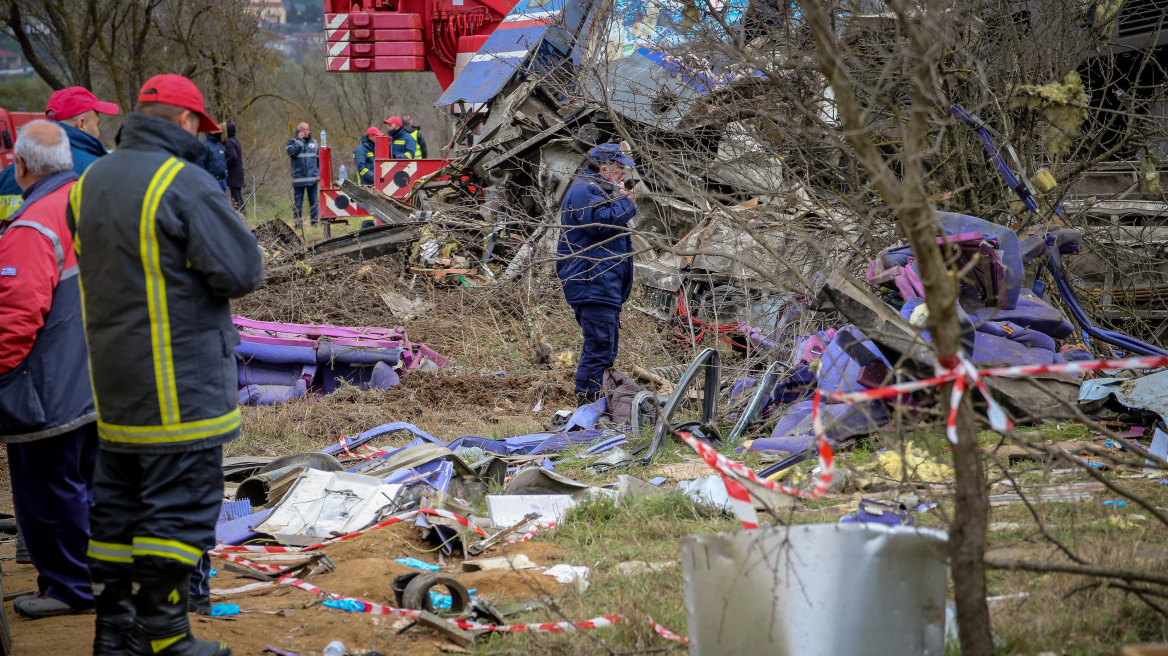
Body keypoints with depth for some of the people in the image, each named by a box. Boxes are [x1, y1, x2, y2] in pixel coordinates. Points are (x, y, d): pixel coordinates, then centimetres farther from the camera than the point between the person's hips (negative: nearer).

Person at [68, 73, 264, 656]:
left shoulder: (89, 183, 9)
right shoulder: (185, 184, -17)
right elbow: (242, 272, -18)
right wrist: (198, 274, 3)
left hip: (113, 384, 8)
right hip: (179, 387, -8)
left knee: (118, 503, 15)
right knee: (180, 506, 0)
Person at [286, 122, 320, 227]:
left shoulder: (314, 143, 14)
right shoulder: (292, 142, 5)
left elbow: (319, 159, 18)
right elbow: (292, 152, -17)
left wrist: (320, 174, 12)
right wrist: (300, 140, -11)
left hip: (313, 178, 2)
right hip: (298, 178, -2)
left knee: (313, 202, 6)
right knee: (297, 203, -2)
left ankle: (315, 222, 10)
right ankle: (297, 224, 2)